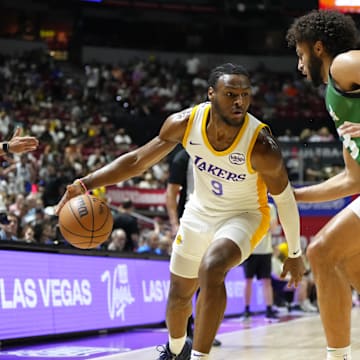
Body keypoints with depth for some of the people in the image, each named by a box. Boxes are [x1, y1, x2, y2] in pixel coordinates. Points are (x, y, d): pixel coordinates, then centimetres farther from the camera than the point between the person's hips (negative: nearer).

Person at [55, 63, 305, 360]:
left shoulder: (261, 145, -31)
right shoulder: (185, 123, -23)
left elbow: (285, 198, -16)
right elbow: (138, 160, -11)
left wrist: (295, 253, -6)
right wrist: (87, 183, -22)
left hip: (244, 215, -4)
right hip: (200, 212, 4)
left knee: (211, 268, -34)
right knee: (179, 294, 17)